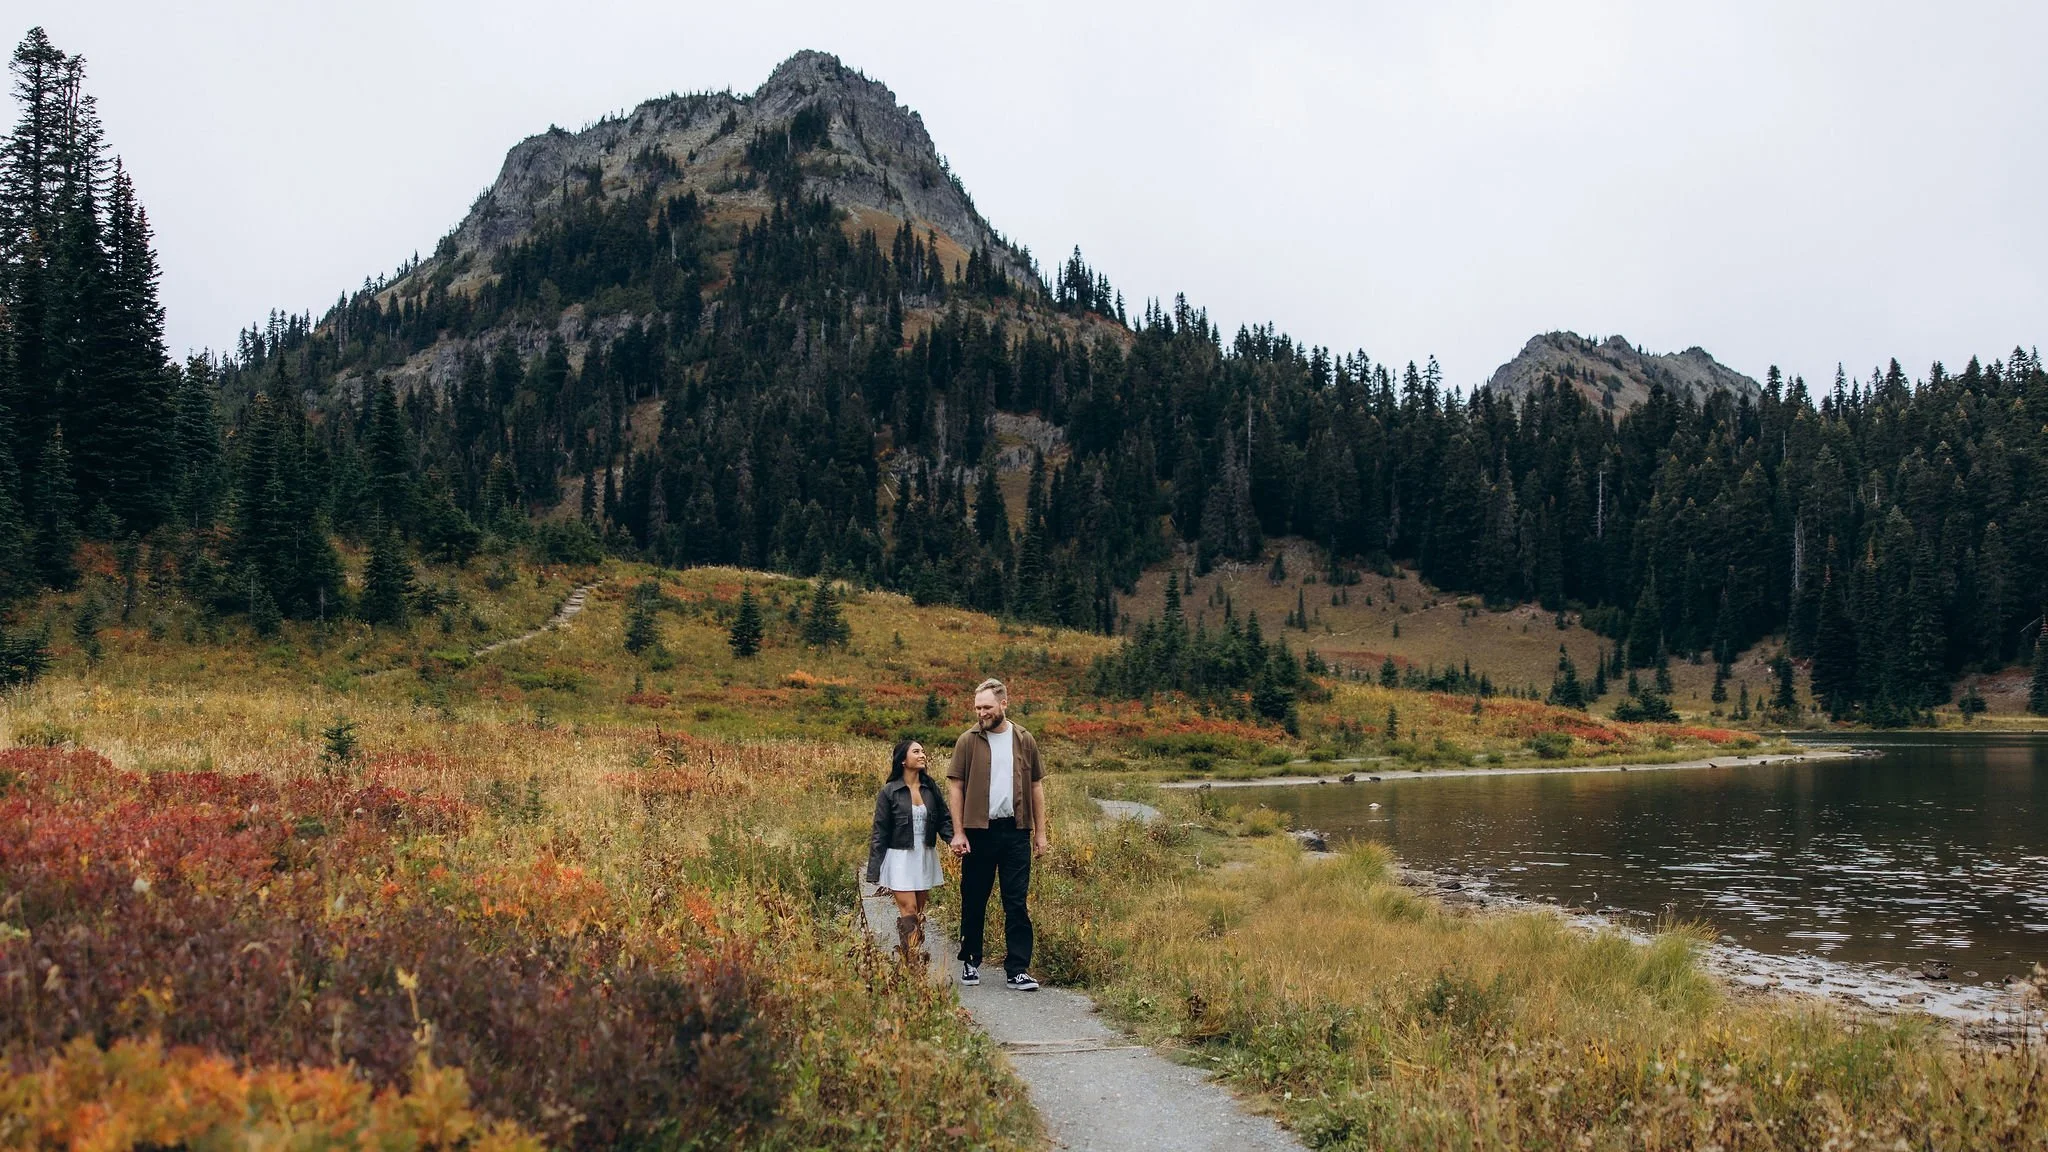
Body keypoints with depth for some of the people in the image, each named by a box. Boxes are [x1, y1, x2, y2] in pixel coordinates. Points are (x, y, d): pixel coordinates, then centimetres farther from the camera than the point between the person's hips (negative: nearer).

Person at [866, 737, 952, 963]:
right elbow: (879, 832, -3)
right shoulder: (889, 792, -6)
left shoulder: (931, 789, 5)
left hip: (925, 857, 4)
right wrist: (874, 872, -5)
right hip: (900, 858, -4)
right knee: (908, 909, -11)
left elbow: (944, 819, 7)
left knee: (919, 913, 8)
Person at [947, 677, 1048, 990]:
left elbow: (1036, 786, 11)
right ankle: (970, 962, 22)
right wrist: (958, 832, -7)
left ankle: (1017, 970, 3)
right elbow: (955, 787, 0)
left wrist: (1040, 832, 8)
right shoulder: (968, 741, 0)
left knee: (1017, 903, 1)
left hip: (1016, 832, 1)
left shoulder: (1024, 740, 6)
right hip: (978, 831, -1)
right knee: (973, 902, 7)